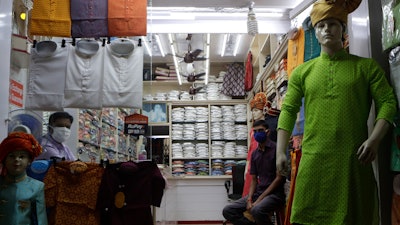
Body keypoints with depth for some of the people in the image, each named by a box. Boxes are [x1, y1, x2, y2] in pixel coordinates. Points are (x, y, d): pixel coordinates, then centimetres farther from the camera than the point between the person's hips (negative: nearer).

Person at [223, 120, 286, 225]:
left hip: (274, 193, -7)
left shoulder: (276, 149, -6)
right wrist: (249, 199, -6)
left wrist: (259, 200, -14)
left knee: (257, 210, -37)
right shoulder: (254, 154, 14)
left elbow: (279, 178, -11)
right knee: (227, 211, -9)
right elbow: (254, 179, 14)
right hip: (258, 192, 7)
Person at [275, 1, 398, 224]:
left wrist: (374, 140, -12)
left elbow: (387, 102, 3)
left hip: (353, 159, -1)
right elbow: (288, 111, 7)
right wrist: (281, 152, -2)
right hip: (313, 160, 1)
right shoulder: (302, 72, 11)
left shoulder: (367, 66, 9)